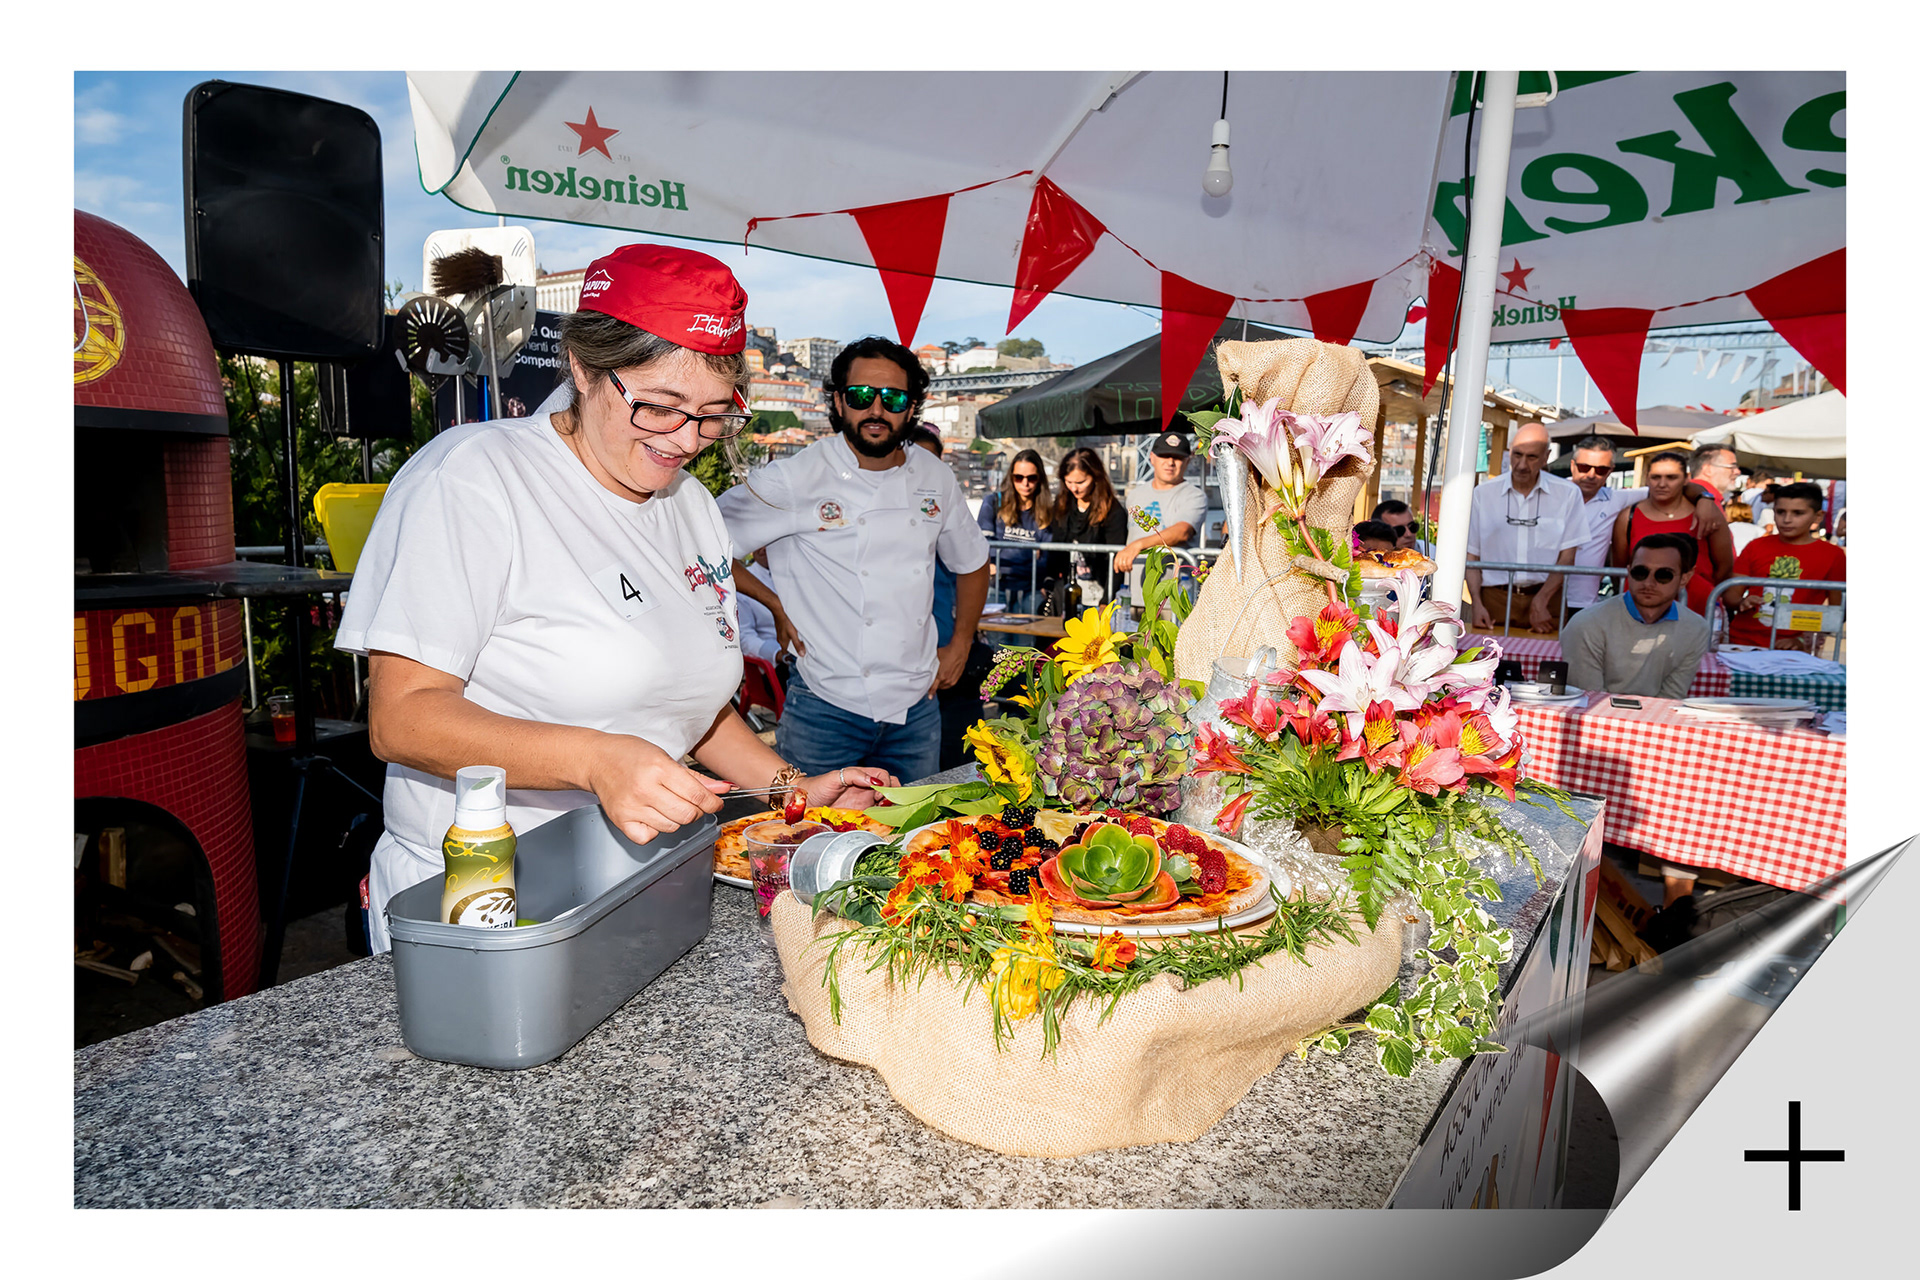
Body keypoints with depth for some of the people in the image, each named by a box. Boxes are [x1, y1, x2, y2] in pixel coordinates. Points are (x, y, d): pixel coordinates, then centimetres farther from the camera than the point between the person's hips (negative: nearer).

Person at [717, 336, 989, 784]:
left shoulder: (936, 478, 5)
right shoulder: (794, 478, -9)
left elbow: (971, 561, 20)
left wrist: (960, 644, 14)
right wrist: (777, 606, -6)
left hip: (917, 707, 4)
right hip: (824, 708, -4)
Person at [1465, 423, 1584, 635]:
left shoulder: (1567, 494, 4)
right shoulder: (1483, 493, 6)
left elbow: (1567, 556, 1)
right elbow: (1471, 555, 5)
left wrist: (1540, 602, -10)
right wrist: (1477, 604, -6)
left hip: (1545, 596, 0)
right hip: (1494, 598, 0)